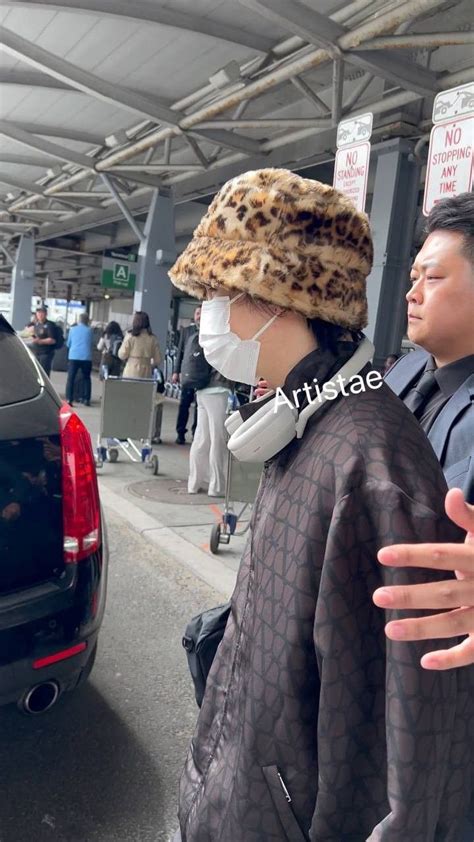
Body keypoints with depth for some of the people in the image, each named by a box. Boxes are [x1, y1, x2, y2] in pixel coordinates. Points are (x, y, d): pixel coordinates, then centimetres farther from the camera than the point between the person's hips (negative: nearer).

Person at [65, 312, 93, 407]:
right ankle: (86, 399, 10)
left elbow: (68, 343, 18)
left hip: (73, 356, 0)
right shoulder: (89, 330, 6)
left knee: (71, 378, 2)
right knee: (86, 378, 12)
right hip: (86, 357, 0)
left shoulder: (73, 329, 9)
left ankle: (69, 399, -8)